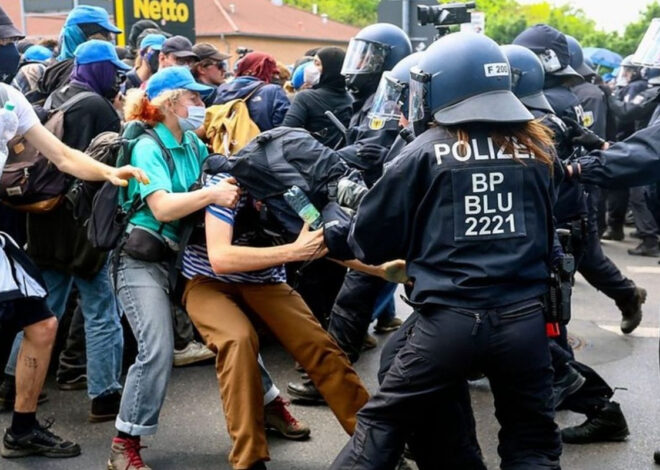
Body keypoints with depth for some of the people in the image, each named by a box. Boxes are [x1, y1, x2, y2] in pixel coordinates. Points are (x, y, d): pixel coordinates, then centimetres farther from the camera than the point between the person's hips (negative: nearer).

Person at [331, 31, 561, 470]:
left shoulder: (426, 151, -2)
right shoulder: (538, 146, 6)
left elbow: (373, 237, 4)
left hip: (450, 318, -2)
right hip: (524, 317, 3)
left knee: (382, 427, 12)